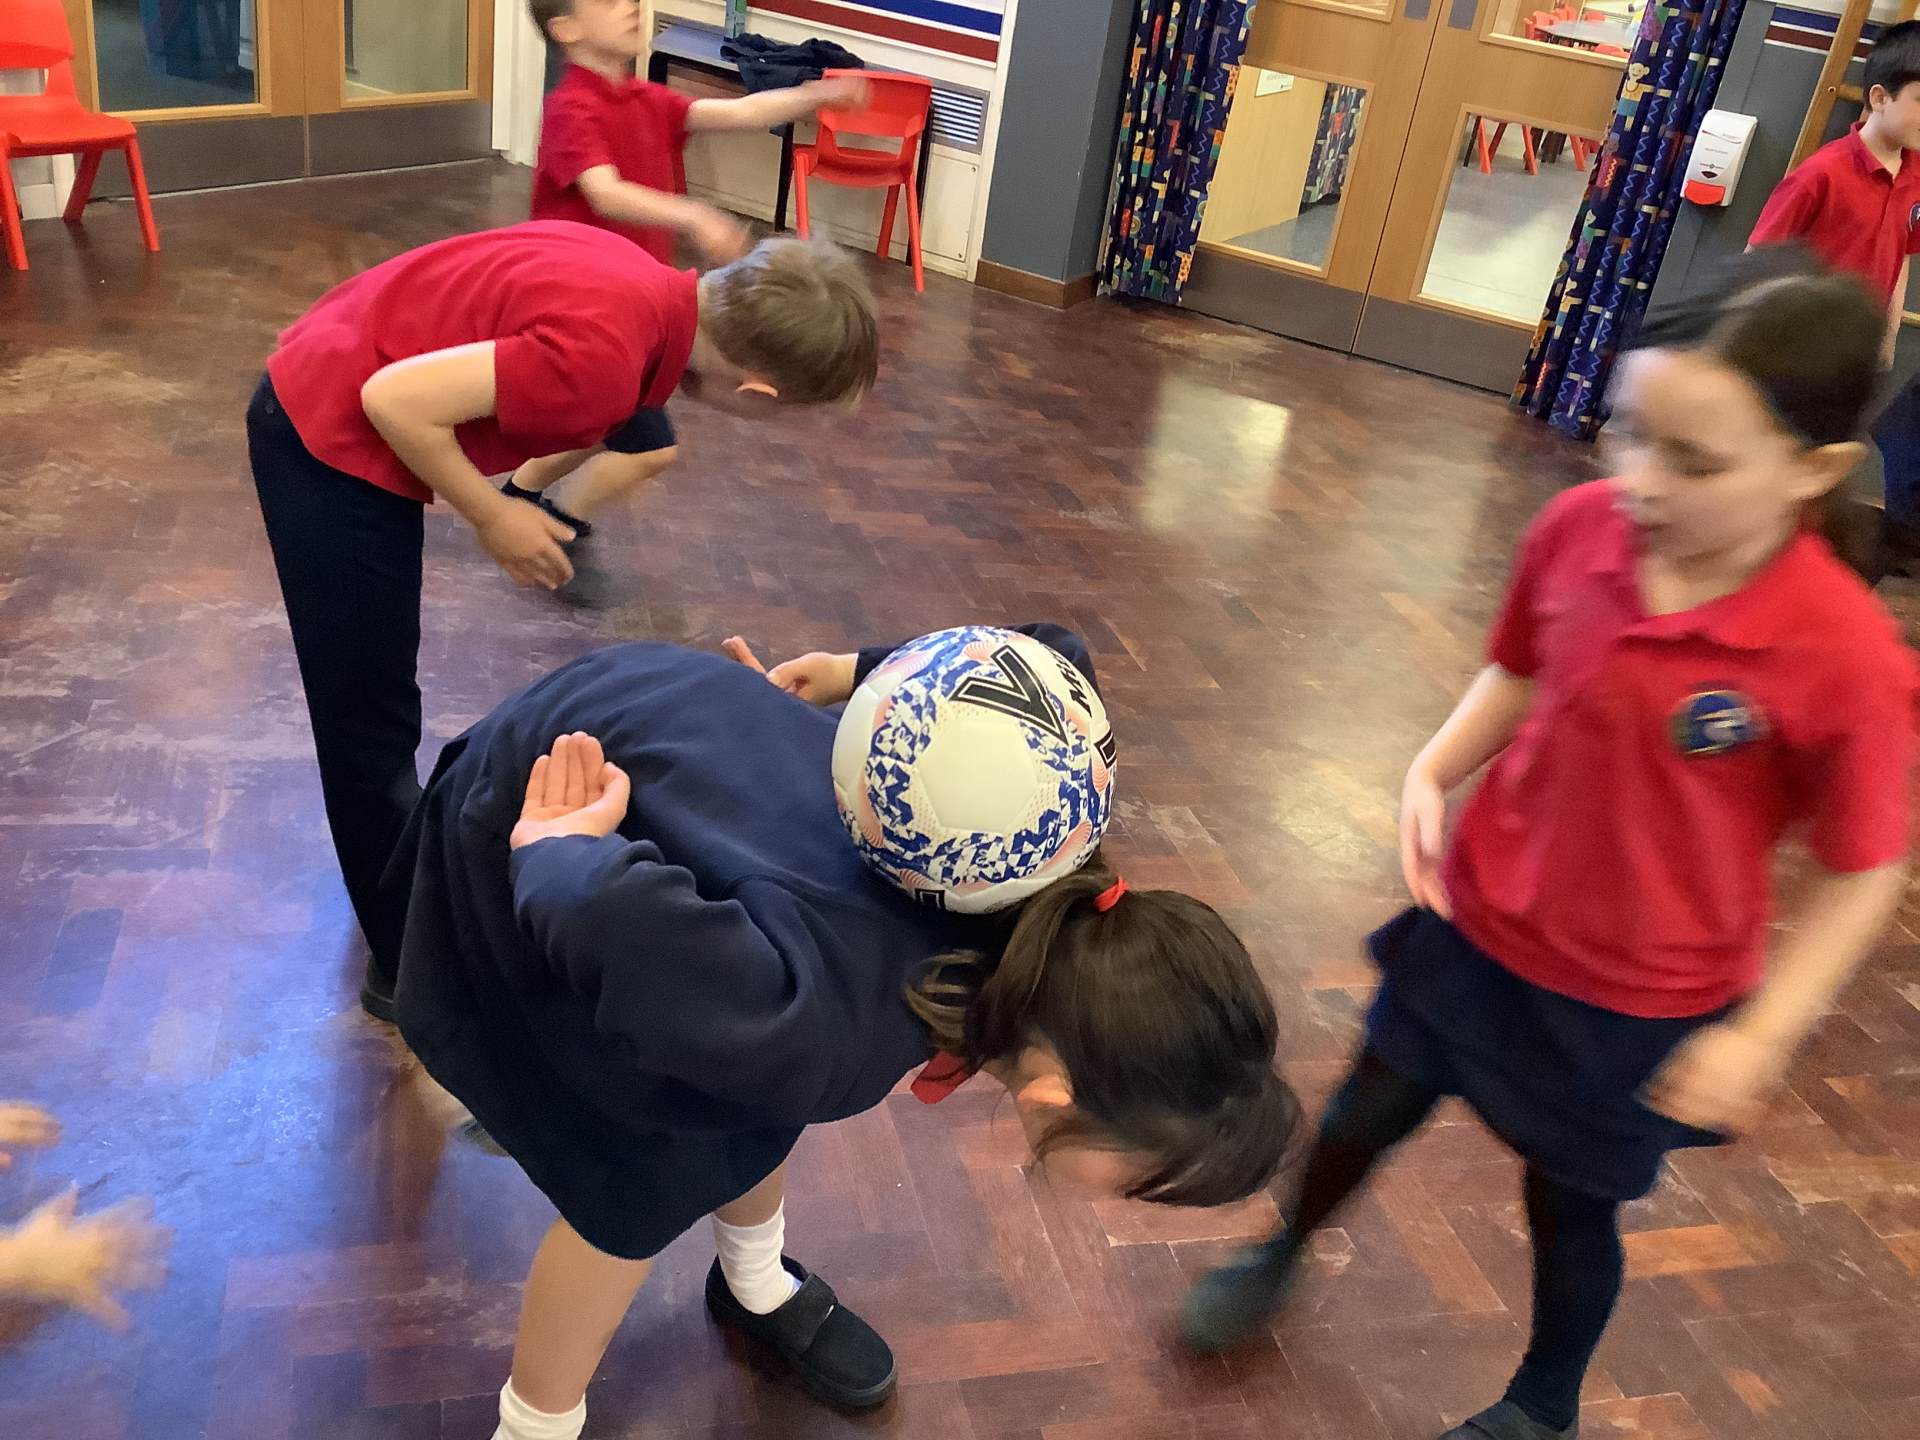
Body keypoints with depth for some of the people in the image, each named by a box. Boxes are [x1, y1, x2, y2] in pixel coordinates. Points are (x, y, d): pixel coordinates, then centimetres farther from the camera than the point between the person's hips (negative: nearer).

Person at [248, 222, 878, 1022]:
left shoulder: (652, 288, -3)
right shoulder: (606, 354, -30)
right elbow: (397, 400, -29)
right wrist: (494, 519, -16)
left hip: (332, 398, 9)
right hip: (331, 436, -9)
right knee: (371, 717, 3)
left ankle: (400, 862, 49)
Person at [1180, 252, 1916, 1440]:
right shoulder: (1579, 529, -17)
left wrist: (1761, 1034, -15)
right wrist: (1434, 773, -12)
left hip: (1642, 1003, -3)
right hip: (1480, 922, 4)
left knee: (1574, 1204, 20)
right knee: (1373, 1107, 23)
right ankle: (1282, 1255, 56)